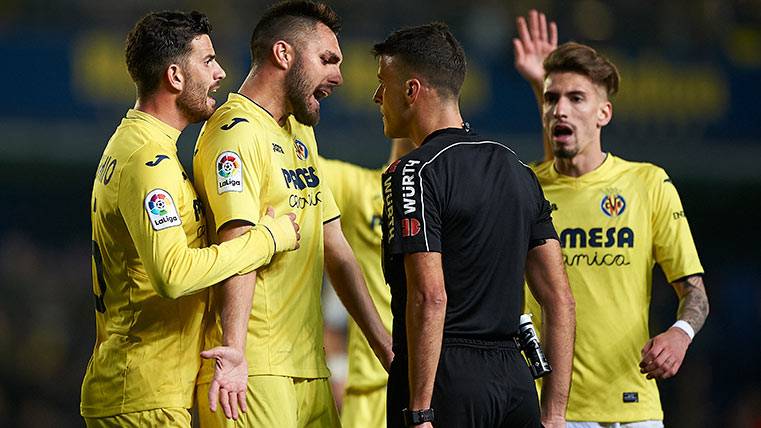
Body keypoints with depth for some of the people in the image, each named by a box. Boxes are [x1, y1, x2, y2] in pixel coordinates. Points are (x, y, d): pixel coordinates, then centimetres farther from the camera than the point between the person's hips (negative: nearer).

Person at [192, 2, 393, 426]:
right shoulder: (238, 132, -9)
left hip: (309, 367, 9)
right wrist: (233, 348, -32)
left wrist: (385, 346, 15)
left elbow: (336, 249, 21)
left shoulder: (301, 133, 21)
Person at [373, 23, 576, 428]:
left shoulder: (414, 173, -8)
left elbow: (430, 298, -18)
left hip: (446, 379, -7)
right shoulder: (517, 170, 15)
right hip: (514, 377, 7)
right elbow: (560, 300, 13)